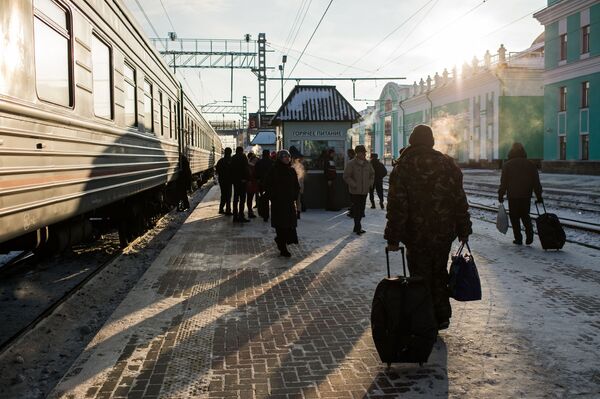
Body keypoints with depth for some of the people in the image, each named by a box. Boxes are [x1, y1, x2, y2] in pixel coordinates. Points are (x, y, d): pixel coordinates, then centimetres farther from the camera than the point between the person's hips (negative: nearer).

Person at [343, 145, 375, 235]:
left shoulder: (367, 163, 8)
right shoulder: (351, 164, -10)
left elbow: (372, 174, 22)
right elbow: (346, 177, -11)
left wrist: (370, 183, 7)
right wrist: (354, 185, -16)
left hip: (364, 191, 6)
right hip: (355, 191, -6)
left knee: (361, 209, 11)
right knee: (357, 209, -7)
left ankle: (356, 227, 23)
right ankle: (358, 227, -2)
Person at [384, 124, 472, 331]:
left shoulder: (403, 167, -8)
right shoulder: (447, 164, 2)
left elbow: (397, 206, -13)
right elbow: (460, 200, 3)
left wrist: (393, 238, -9)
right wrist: (463, 230, 11)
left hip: (416, 235, -3)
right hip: (444, 233, 4)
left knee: (421, 278, 6)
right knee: (439, 274, 19)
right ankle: (442, 317, 23)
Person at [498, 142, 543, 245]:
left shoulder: (507, 165, -2)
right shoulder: (530, 164, 6)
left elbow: (503, 182, -4)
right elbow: (536, 182, 6)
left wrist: (501, 195, 3)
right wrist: (539, 196, 10)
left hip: (513, 196, -3)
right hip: (526, 195, 3)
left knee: (514, 217, 5)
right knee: (525, 216, 16)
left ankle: (518, 238, 4)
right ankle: (529, 235, -2)